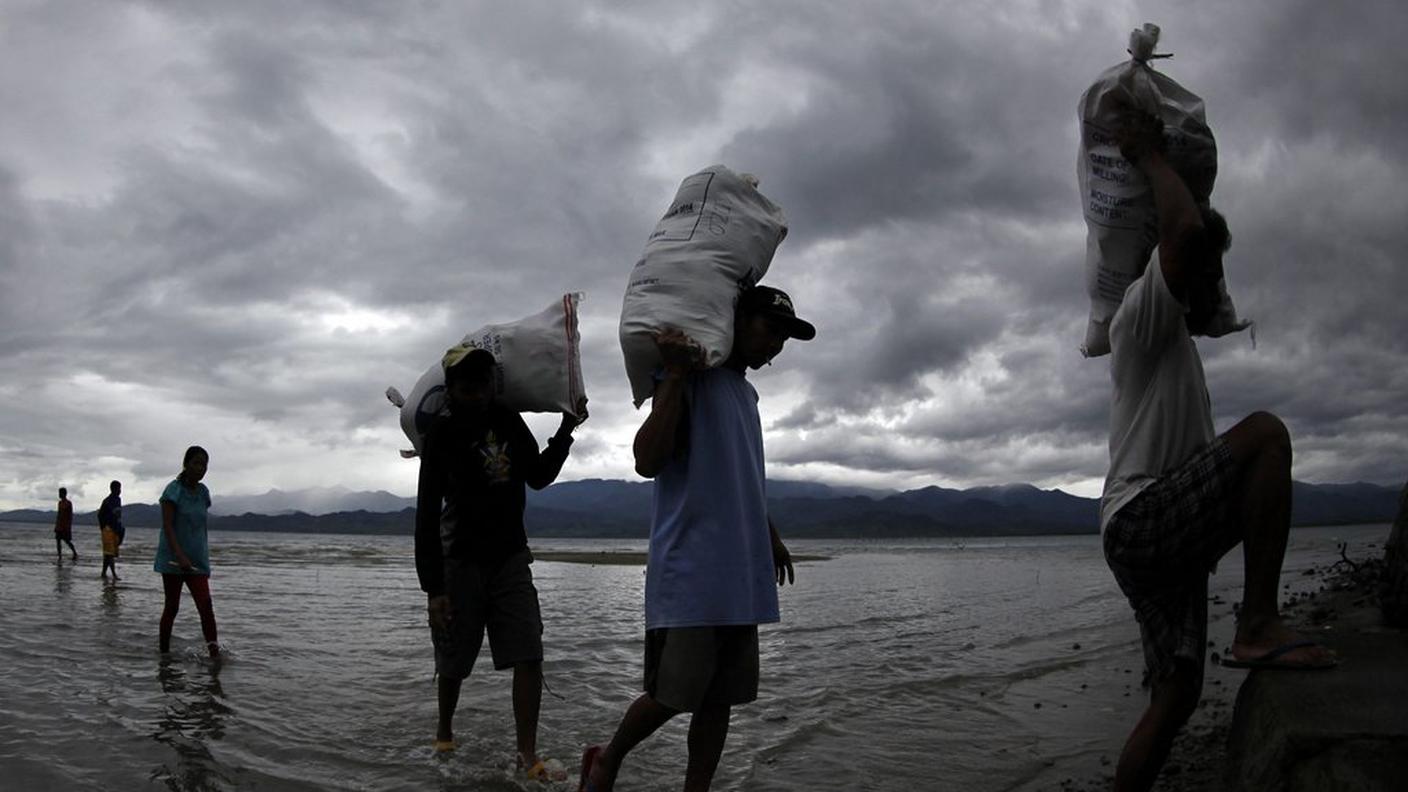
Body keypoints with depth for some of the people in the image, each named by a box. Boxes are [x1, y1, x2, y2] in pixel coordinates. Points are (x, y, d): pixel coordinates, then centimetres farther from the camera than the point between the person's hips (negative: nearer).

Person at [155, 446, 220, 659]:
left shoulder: (203, 492, 7)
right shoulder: (174, 490, -9)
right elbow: (167, 526, -15)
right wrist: (180, 556, -25)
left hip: (197, 559, 4)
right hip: (173, 559, -4)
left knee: (205, 604, -10)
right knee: (172, 607, 5)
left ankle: (215, 653, -15)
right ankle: (164, 652, 20)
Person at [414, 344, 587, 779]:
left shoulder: (509, 422, 1)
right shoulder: (441, 436, -11)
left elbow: (538, 477, 12)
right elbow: (427, 516, -13)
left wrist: (565, 431, -2)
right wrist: (433, 587, -18)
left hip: (510, 556, 3)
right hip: (461, 561, -3)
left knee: (529, 656, -7)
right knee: (454, 662, 8)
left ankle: (528, 756, -4)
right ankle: (444, 733, 34)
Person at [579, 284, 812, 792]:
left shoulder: (745, 392, 20)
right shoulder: (690, 376, -6)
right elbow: (647, 461, -17)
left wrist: (770, 536, 35)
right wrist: (675, 374, -22)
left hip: (741, 577, 8)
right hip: (689, 575, -8)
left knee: (720, 698, 7)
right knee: (669, 695, -2)